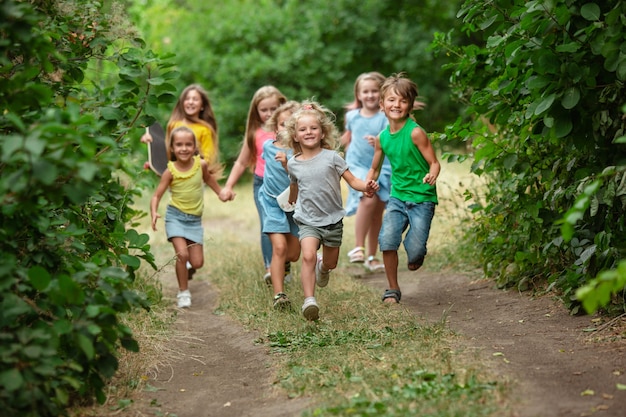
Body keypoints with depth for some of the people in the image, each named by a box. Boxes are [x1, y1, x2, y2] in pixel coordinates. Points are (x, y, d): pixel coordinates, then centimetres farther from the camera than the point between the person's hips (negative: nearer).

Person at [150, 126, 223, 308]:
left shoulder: (201, 164, -7)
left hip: (195, 219, 3)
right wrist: (154, 213, -26)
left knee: (197, 263, 0)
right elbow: (157, 196, -10)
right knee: (182, 254, -18)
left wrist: (221, 193, 25)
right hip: (176, 216, -3)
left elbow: (208, 177, 17)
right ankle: (183, 292, 1)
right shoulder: (170, 171, -13)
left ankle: (184, 271, 37)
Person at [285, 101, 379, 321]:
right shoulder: (293, 164, 1)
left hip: (333, 220, 0)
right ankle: (309, 300, -24)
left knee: (331, 264, 15)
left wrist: (366, 186, -25)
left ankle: (322, 267, 51)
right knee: (308, 256, -26)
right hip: (308, 221, 0)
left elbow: (352, 180, -8)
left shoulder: (331, 157, -6)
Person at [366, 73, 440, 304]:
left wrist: (432, 175, -33)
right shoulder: (382, 137, 4)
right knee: (387, 239, -15)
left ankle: (416, 255, 29)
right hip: (397, 196, 4)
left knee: (414, 251, -12)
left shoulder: (415, 132, -13)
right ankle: (393, 289, 4)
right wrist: (368, 184, -3)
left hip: (422, 198, -4)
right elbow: (374, 168, 17)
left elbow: (434, 163, -12)